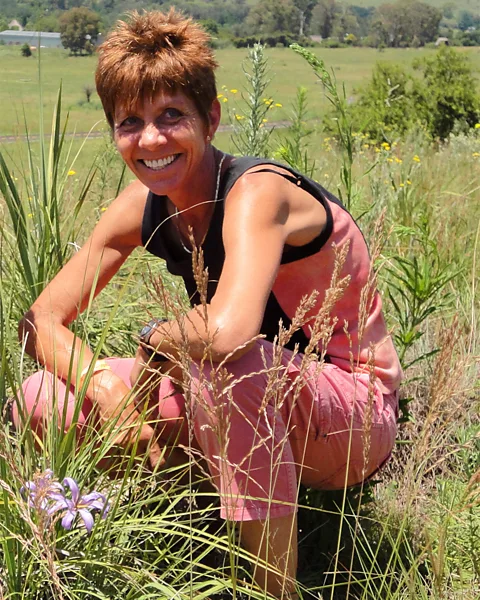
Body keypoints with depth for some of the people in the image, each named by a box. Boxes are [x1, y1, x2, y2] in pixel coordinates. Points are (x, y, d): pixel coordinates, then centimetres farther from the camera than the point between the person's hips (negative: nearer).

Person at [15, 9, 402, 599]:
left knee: (224, 364, -39)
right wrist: (102, 384, -21)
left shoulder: (257, 193, -25)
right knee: (42, 401, -7)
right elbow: (42, 319, -2)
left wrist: (154, 336, -21)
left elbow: (227, 334, -44)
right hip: (252, 411, 7)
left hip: (353, 423, -6)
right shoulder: (143, 206, -4)